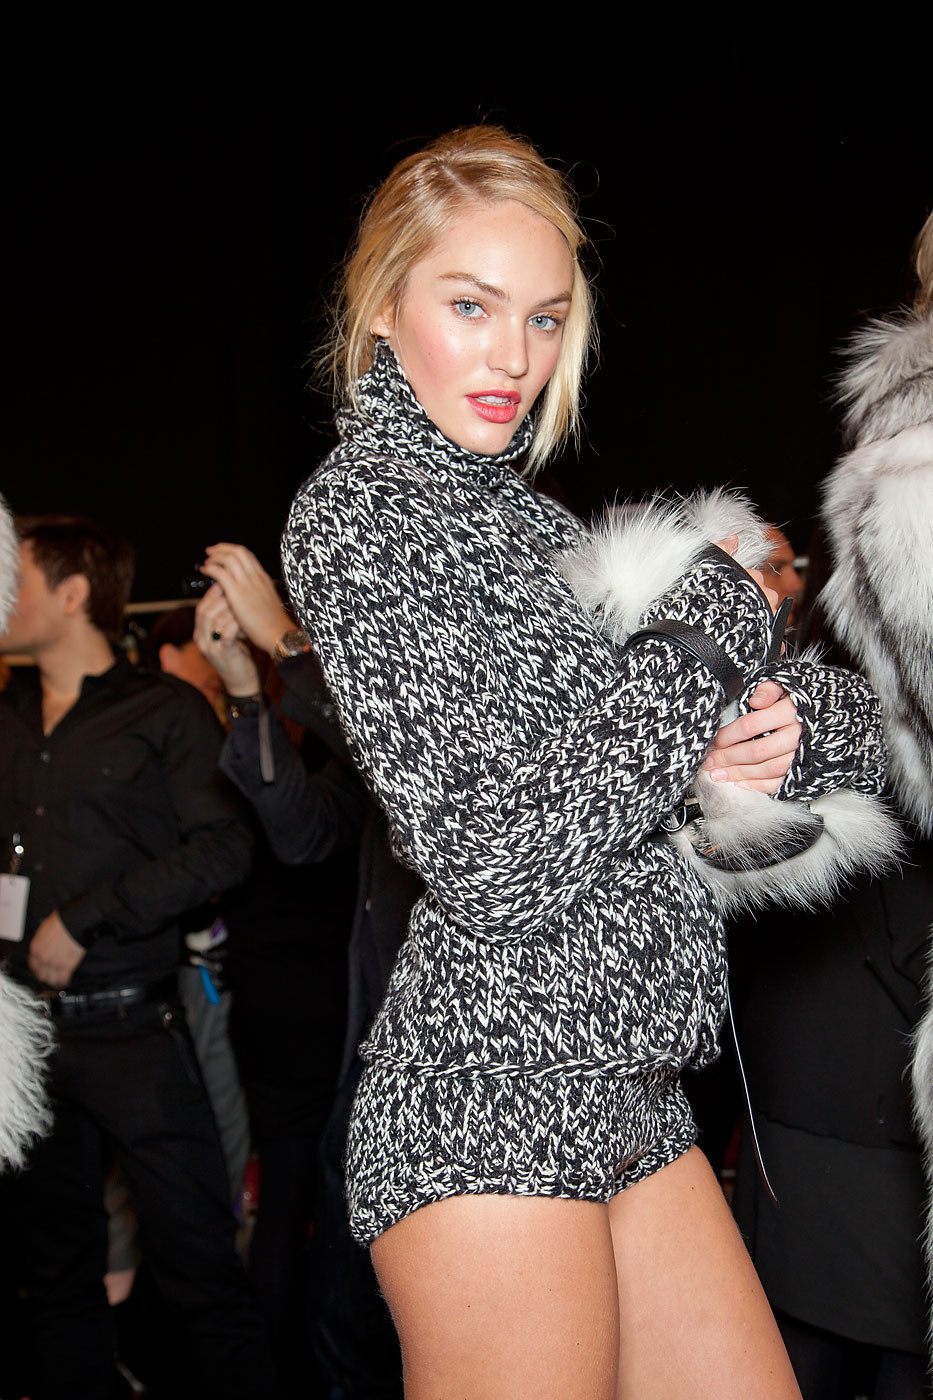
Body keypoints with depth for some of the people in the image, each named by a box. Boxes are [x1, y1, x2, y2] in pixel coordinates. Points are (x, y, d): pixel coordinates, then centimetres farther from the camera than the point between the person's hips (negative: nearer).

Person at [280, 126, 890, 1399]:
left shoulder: (520, 512, 16)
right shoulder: (357, 512, -8)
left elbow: (857, 723, 16)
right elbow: (492, 862, -20)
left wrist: (792, 724, -8)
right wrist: (694, 682, -8)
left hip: (627, 1088, 8)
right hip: (492, 1101, -8)